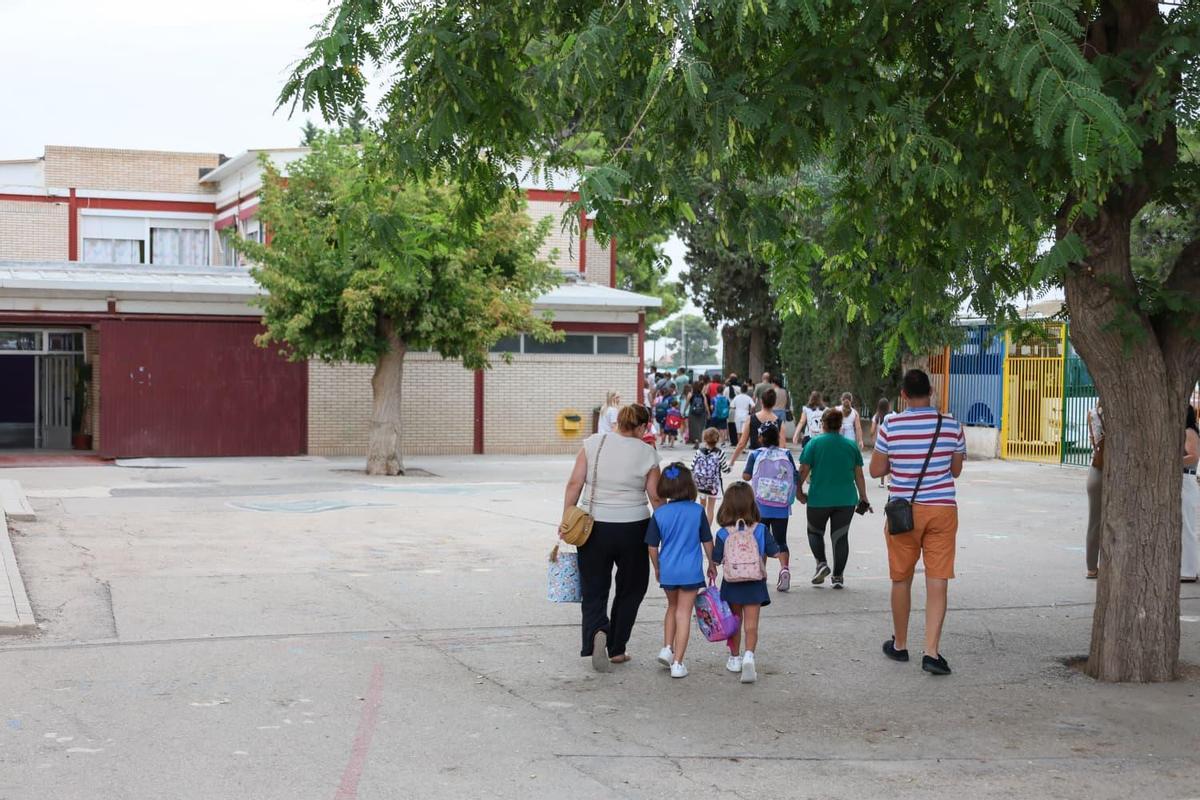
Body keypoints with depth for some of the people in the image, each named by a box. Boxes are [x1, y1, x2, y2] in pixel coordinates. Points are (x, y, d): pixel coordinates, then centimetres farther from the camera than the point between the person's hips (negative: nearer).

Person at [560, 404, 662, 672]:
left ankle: (597, 632, -18)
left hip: (596, 527, 1)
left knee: (593, 589, 10)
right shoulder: (647, 453, -5)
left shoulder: (593, 443, -2)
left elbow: (574, 484, -5)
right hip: (633, 529, -1)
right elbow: (655, 497, -3)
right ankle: (616, 649, 18)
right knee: (631, 589, 17)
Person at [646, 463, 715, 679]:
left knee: (672, 607, 25)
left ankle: (667, 648, 18)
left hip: (667, 571, 2)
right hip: (691, 571, -2)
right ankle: (677, 663, 2)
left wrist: (657, 568, 16)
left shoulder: (659, 514, -5)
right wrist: (712, 564, 16)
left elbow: (652, 547, -1)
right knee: (684, 614, 3)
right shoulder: (697, 511, -7)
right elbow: (707, 542, 1)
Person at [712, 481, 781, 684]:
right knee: (751, 624, 2)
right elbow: (775, 552, -4)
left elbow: (716, 561, -10)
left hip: (732, 585, 0)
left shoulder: (723, 534, -12)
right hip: (755, 585, 0)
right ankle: (749, 655, -19)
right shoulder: (761, 530, -10)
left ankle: (735, 658, 28)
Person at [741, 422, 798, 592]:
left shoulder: (756, 455, -4)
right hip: (782, 507, 1)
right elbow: (795, 476, -1)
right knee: (781, 540, 4)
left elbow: (746, 476, -2)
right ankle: (785, 568, -20)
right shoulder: (786, 454, 0)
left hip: (761, 505, -1)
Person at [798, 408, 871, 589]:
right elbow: (859, 475, 7)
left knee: (815, 531, 18)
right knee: (840, 536, 8)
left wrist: (799, 491, 6)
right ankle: (838, 576, 7)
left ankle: (821, 563, -1)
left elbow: (804, 471, -7)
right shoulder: (851, 446, 3)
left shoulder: (814, 443, -4)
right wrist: (863, 498, 15)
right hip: (846, 499, 2)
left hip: (819, 499, -2)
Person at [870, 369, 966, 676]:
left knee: (901, 580, 14)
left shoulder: (890, 426, -7)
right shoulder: (951, 425, -2)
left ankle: (899, 645, 27)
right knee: (937, 583, 0)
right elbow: (956, 470, 9)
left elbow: (876, 470, 0)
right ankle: (932, 652, -7)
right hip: (942, 509, 0)